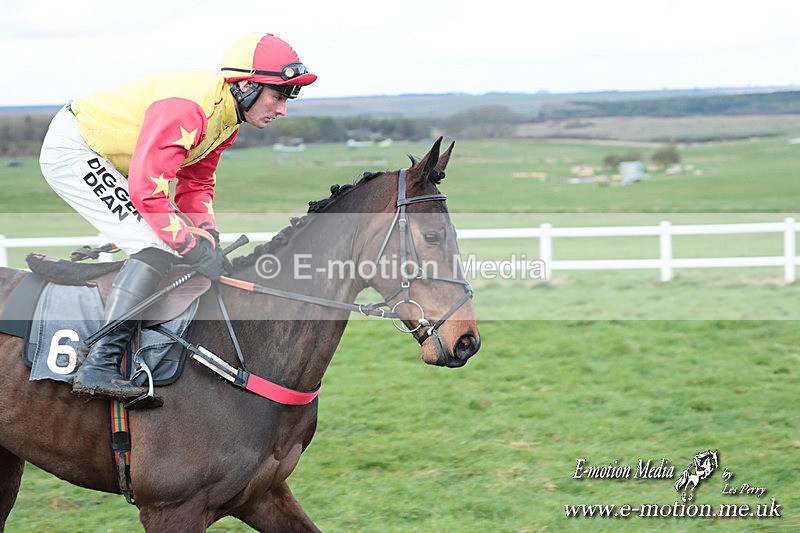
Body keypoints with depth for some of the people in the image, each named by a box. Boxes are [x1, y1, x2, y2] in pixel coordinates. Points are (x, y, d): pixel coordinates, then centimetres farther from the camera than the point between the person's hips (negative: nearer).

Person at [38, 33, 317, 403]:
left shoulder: (228, 115, 1)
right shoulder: (188, 109, -31)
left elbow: (195, 185, 9)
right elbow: (147, 191, -35)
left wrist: (210, 241, -7)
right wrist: (196, 251, -28)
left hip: (98, 157, 10)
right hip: (71, 151, -10)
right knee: (158, 247, -20)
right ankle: (99, 365, -22)